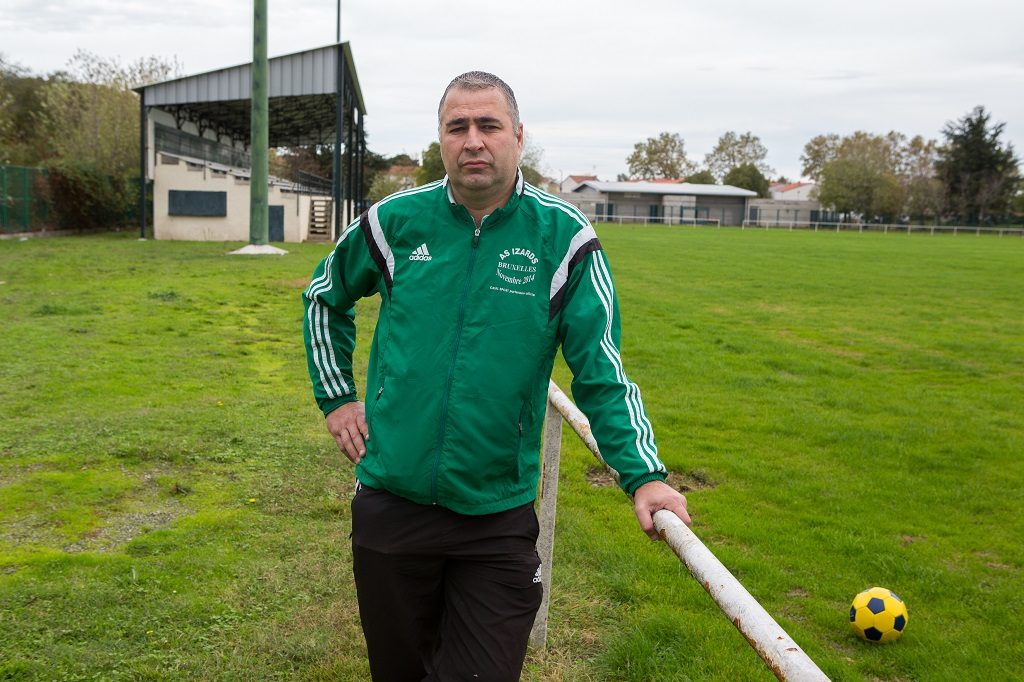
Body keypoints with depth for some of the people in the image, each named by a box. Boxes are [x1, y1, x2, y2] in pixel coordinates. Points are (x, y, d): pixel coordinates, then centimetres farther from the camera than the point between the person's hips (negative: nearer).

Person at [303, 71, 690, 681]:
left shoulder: (564, 236, -7)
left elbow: (602, 372, -6)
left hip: (498, 516, -2)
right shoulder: (396, 220, -1)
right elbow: (325, 296, 18)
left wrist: (645, 475, -18)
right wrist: (336, 396, 11)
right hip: (390, 502, 2)